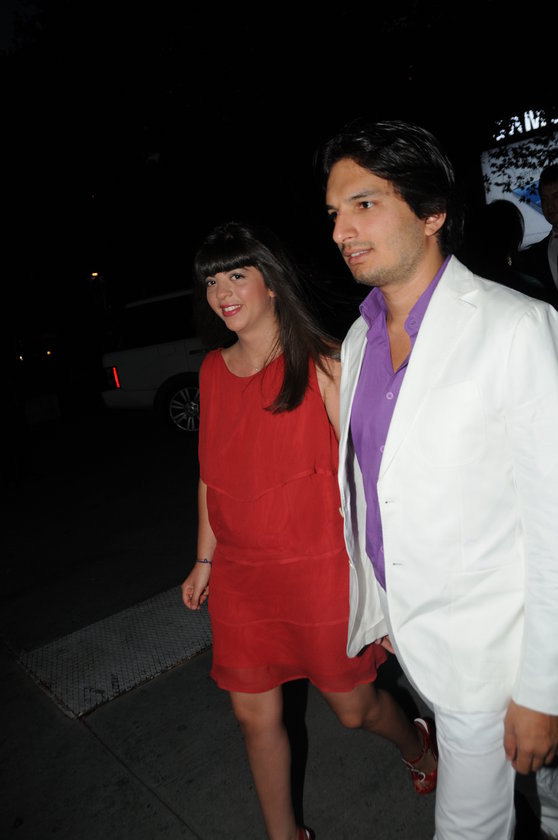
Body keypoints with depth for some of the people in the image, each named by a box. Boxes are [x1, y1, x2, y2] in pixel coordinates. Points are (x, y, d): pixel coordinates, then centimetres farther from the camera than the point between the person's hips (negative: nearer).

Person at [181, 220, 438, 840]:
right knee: (254, 715, 15)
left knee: (353, 708, 14)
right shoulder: (213, 370, 4)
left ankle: (419, 747, 50)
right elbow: (212, 472, 10)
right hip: (240, 575, 5)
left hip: (318, 568, -4)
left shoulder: (322, 362, -12)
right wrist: (204, 560, 14)